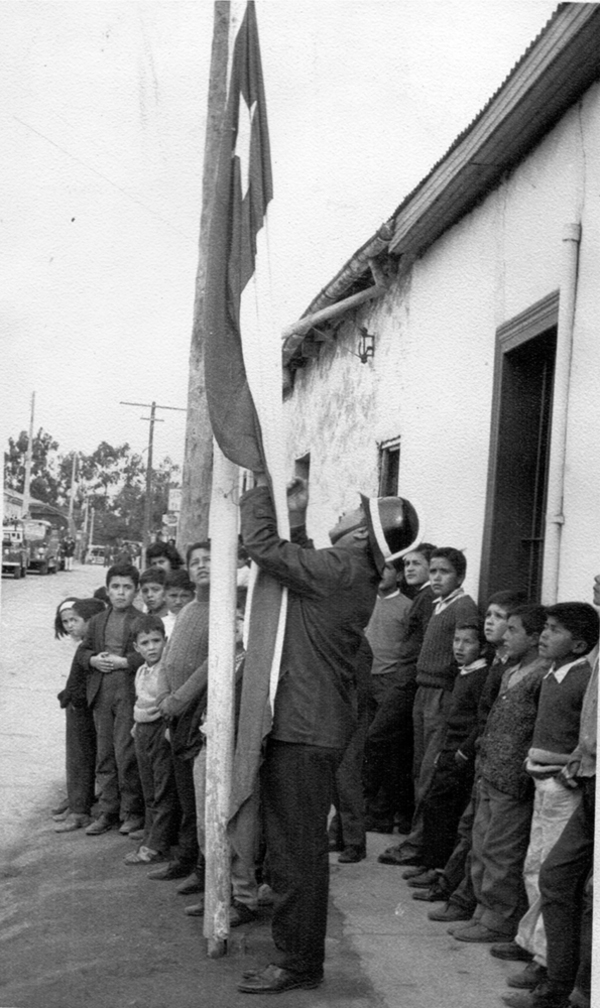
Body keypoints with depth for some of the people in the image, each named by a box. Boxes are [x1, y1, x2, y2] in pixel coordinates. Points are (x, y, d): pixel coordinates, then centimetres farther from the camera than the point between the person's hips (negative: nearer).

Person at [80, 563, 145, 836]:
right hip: (101, 694, 6)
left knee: (125, 754, -5)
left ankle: (132, 812, 8)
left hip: (129, 693, -5)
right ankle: (108, 812, 18)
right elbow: (84, 650, 18)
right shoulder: (97, 621, 16)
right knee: (104, 755, 9)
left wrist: (124, 662, -17)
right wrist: (93, 660, -2)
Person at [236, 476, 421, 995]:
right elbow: (295, 563, 23)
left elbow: (262, 545, -17)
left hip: (306, 732, -10)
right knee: (295, 845, 21)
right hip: (304, 725, 10)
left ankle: (299, 962, 9)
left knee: (299, 849, -1)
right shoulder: (353, 575, 10)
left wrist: (261, 486, -4)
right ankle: (295, 944, 34)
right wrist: (297, 519, 13)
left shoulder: (340, 571, -20)